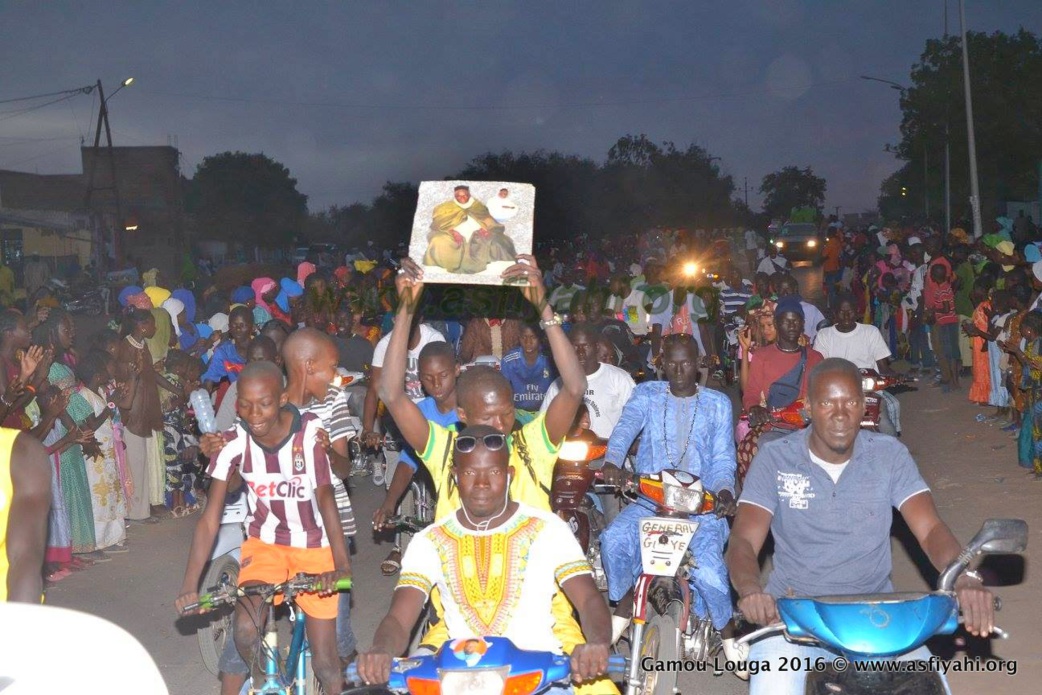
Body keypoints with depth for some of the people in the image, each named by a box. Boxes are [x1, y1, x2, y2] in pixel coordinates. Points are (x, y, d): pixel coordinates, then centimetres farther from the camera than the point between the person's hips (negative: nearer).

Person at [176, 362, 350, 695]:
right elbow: (210, 519, -15)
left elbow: (325, 499, -28)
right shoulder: (235, 444, -17)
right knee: (245, 633, -20)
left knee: (324, 661, -2)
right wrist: (189, 585, -23)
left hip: (313, 546, -2)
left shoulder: (310, 432, -22)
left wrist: (342, 564, -41)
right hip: (263, 543, 2)